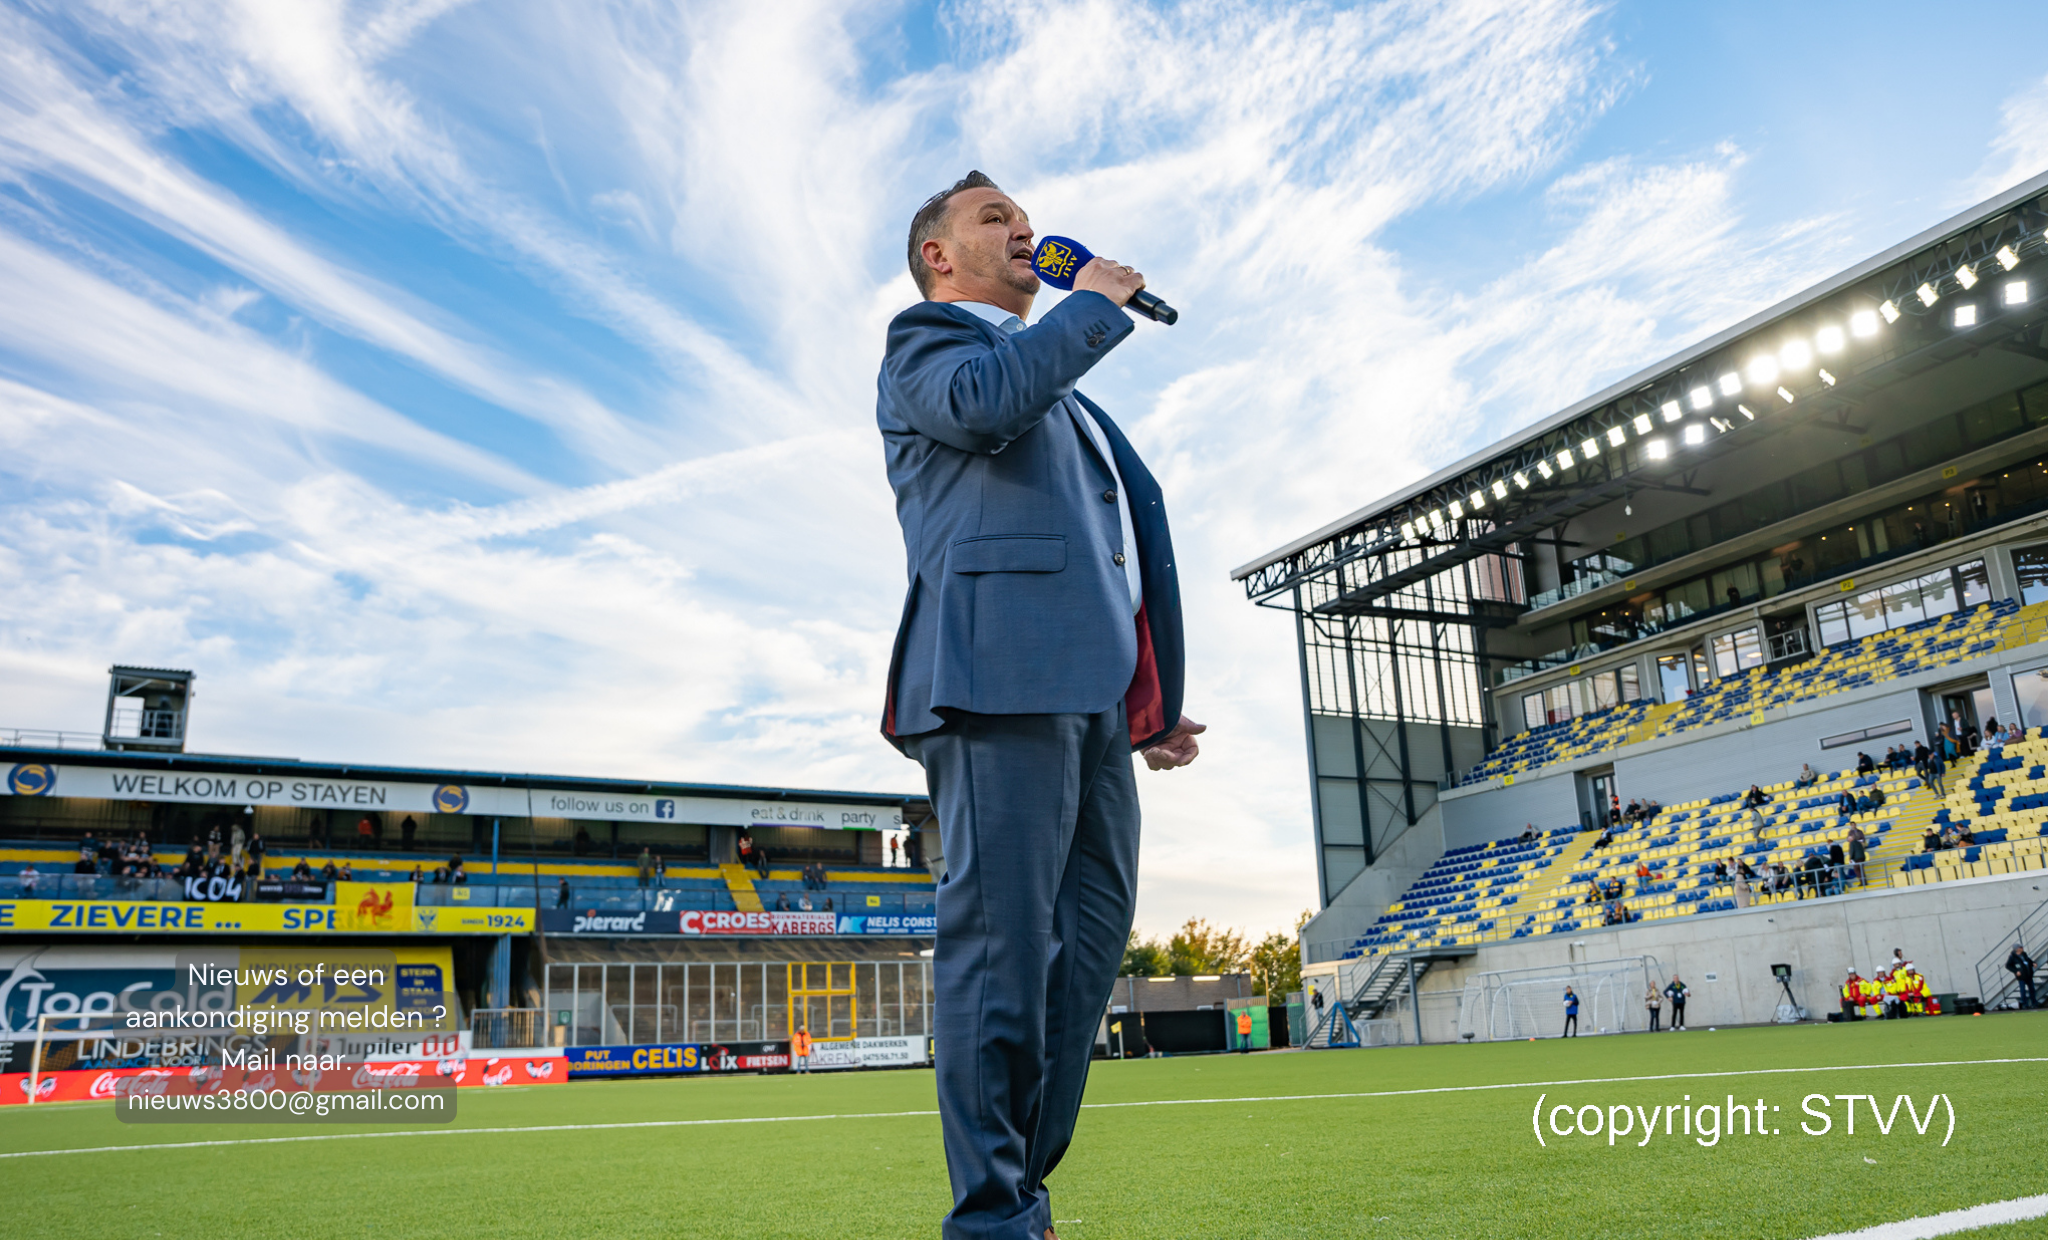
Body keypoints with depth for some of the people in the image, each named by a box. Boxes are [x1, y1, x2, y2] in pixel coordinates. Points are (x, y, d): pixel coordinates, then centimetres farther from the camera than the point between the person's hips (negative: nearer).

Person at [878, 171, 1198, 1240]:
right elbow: (985, 402, -15)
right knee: (1003, 942, -11)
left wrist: (1153, 702, 22)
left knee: (1090, 939, 6)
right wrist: (1095, 303, 1)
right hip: (1002, 670, -8)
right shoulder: (924, 342, 11)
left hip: (1095, 689, 9)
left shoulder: (1062, 385, 35)